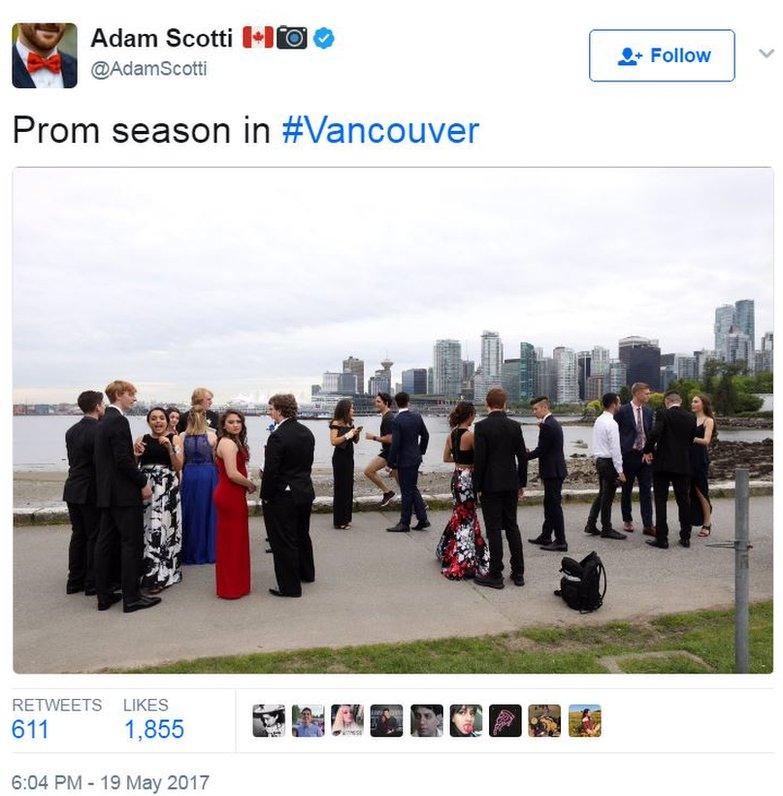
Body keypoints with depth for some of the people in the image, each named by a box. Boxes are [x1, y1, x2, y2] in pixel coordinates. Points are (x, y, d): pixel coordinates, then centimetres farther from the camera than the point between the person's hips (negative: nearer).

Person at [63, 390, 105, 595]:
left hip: (72, 490, 8)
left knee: (78, 535, 15)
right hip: (91, 492, -8)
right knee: (95, 538, 3)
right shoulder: (99, 431, -17)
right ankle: (92, 583, 10)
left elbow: (73, 461, 11)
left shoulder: (71, 431, 8)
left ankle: (75, 582, 22)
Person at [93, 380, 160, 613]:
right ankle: (131, 598, 3)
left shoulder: (103, 422, 15)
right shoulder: (119, 421, -15)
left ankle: (104, 596, 20)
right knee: (132, 544, -2)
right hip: (124, 494, -10)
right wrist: (143, 483, -13)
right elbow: (123, 460, -20)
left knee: (106, 543, 12)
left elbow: (113, 457, 16)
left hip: (106, 493, 10)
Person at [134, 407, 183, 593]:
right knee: (145, 527, 5)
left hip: (166, 488, -3)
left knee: (161, 527, -5)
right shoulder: (142, 439, 11)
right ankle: (147, 571, 21)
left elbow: (178, 467, -3)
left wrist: (169, 448, -15)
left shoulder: (174, 439, 3)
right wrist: (136, 455, -9)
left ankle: (160, 576, 5)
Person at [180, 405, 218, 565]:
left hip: (189, 475, 2)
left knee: (190, 513, 11)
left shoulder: (183, 436, -1)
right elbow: (216, 458, -2)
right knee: (208, 513, 9)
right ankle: (209, 552, 15)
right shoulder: (212, 435, -7)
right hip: (208, 474, -2)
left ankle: (190, 553, 19)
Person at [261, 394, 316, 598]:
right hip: (306, 492, 8)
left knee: (284, 542, 4)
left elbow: (270, 471, -21)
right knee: (302, 535, 25)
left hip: (283, 497, -8)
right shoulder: (307, 432, 3)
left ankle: (290, 586, 14)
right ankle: (306, 573, 42)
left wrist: (266, 496, -9)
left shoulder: (277, 437, -22)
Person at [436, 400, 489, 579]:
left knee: (460, 515, 24)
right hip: (468, 479, -7)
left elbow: (446, 458, 15)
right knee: (465, 519, 2)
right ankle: (461, 563, 9)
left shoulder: (451, 435, 4)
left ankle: (447, 551, 40)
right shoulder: (470, 435, -18)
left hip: (457, 476, 8)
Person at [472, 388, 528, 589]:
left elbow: (479, 459, -14)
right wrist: (522, 483, 14)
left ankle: (495, 575, 8)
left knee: (494, 529, 1)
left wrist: (477, 486, -5)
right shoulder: (515, 426, 2)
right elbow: (523, 456, 5)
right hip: (511, 484, 5)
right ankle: (518, 573, 20)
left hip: (490, 485, -5)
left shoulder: (482, 426, -12)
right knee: (512, 527, 14)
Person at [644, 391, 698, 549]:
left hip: (663, 464, -4)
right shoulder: (691, 417, 5)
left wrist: (647, 450, -7)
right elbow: (691, 440, 11)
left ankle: (661, 538, 3)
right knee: (684, 501, 14)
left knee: (660, 501, 2)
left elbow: (654, 434, -22)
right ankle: (685, 537, 20)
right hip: (683, 465, 5)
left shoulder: (664, 415, -10)